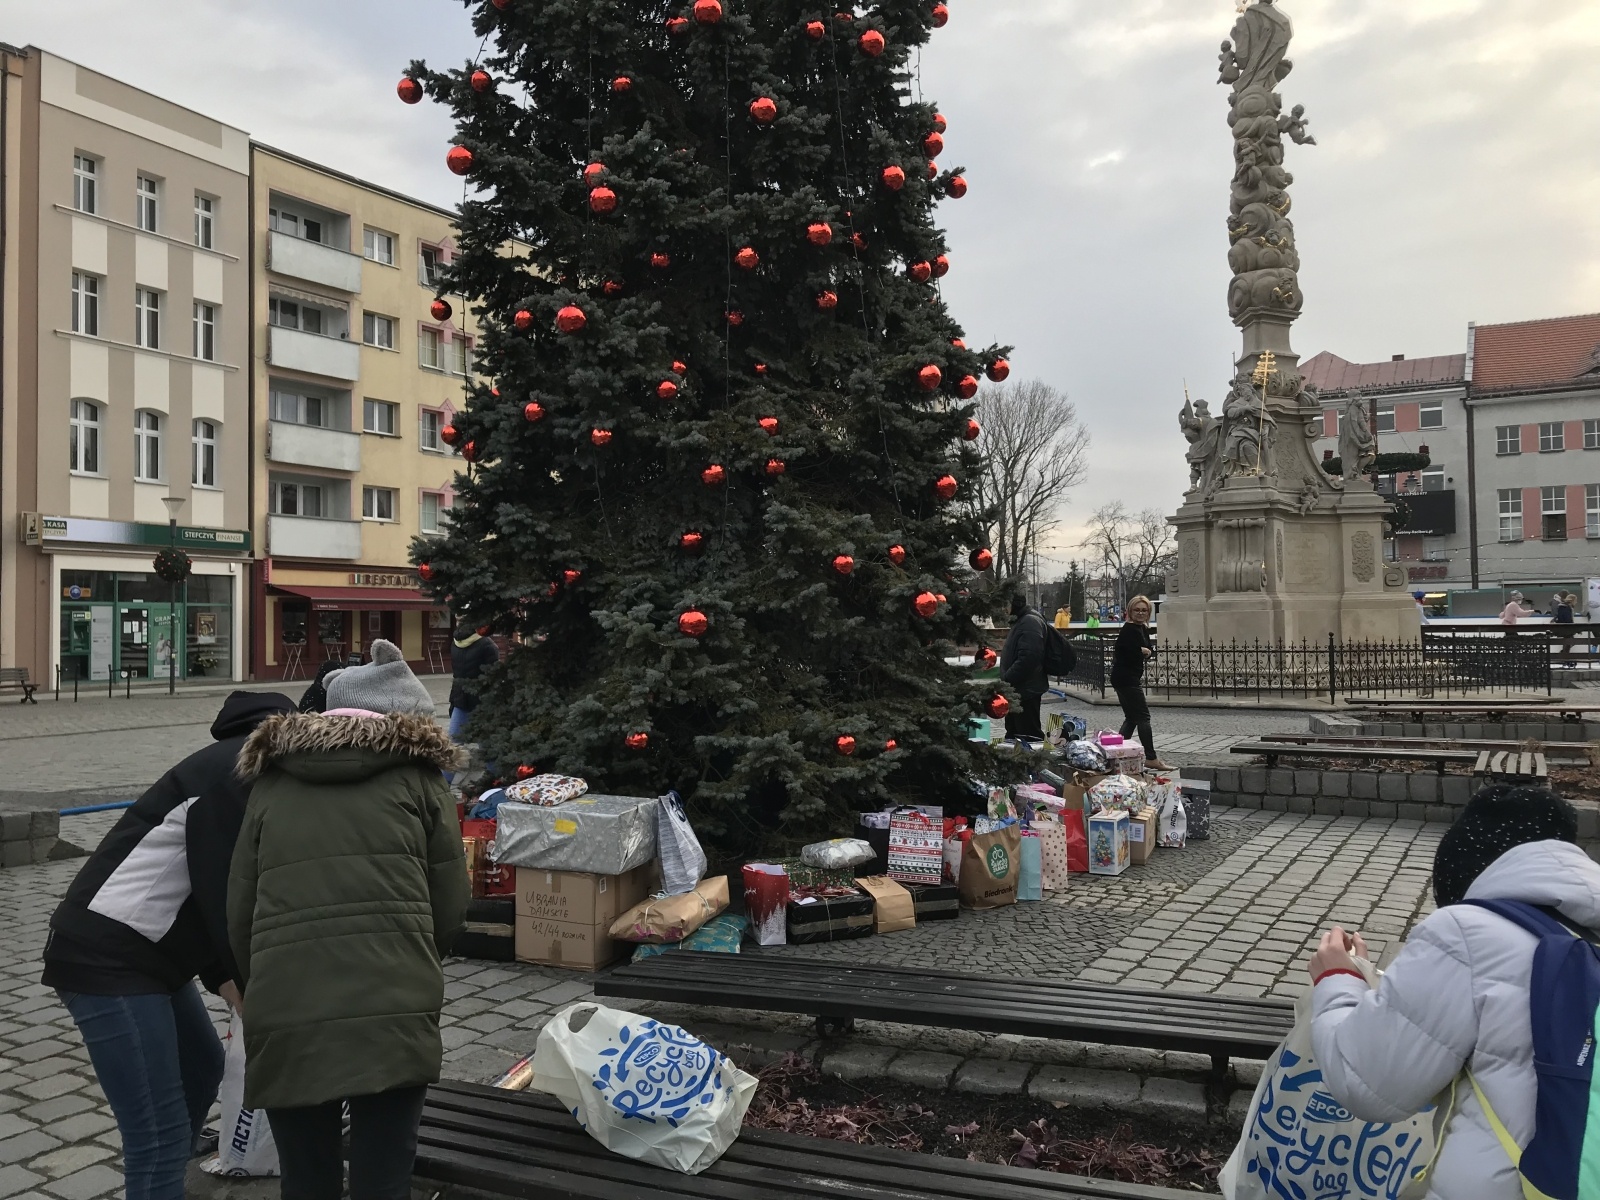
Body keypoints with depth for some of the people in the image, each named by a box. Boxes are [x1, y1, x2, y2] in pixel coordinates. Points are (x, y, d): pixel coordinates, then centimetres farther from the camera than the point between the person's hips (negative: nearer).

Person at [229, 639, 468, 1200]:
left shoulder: (271, 783, 18)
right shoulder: (417, 776, 11)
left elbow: (239, 912, 16)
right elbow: (450, 907, 9)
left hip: (285, 1024, 3)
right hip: (393, 1018, -2)